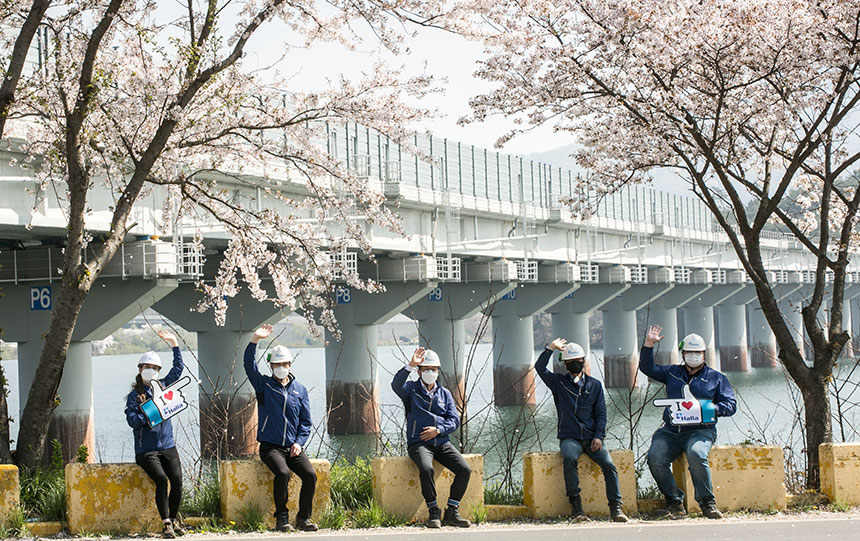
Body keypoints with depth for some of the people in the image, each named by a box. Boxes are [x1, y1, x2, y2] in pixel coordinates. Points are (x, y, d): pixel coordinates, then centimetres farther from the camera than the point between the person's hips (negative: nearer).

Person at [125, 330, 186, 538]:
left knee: (177, 480, -17)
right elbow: (133, 421, -10)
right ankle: (166, 523, -19)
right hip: (146, 450, -3)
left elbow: (178, 367, 23)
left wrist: (174, 343, 23)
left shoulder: (164, 386, 12)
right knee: (161, 479, -25)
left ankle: (173, 519, 2)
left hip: (168, 447, 3)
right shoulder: (134, 396, 2)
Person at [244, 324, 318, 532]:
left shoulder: (300, 390, 12)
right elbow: (250, 366, -9)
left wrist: (299, 442, -3)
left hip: (293, 447, 3)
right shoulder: (264, 385, 6)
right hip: (270, 446, -3)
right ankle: (281, 519, -16)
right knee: (282, 473, -29)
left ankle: (303, 518, -5)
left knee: (310, 475, -19)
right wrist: (255, 340, -20)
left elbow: (306, 421, 12)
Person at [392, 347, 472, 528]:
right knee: (426, 469, -34)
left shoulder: (445, 393, 17)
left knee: (465, 470, -19)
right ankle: (434, 512, -17)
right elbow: (396, 384, -17)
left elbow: (454, 420, 9)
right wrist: (410, 365, -25)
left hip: (442, 443, 4)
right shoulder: (411, 389, 7)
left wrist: (438, 430, -9)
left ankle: (452, 512, -7)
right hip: (419, 443, -4)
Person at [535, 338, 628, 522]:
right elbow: (540, 368, -3)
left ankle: (616, 507, -16)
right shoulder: (559, 383, 11)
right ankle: (576, 505, -27)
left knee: (609, 465, -22)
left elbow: (601, 413, 10)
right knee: (569, 458, -34)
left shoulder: (594, 385, 14)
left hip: (591, 438, 2)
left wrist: (598, 436, -3)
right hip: (569, 437, -2)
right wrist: (551, 348, -8)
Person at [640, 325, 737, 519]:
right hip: (670, 430, 3)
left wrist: (713, 408, -12)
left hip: (700, 429, -3)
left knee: (696, 454, -36)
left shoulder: (716, 378, 15)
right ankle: (674, 502, -12)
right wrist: (649, 345, 10)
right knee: (655, 458, -25)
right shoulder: (672, 372, 23)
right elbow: (647, 368, 23)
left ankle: (707, 503, -23)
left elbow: (731, 405, 8)